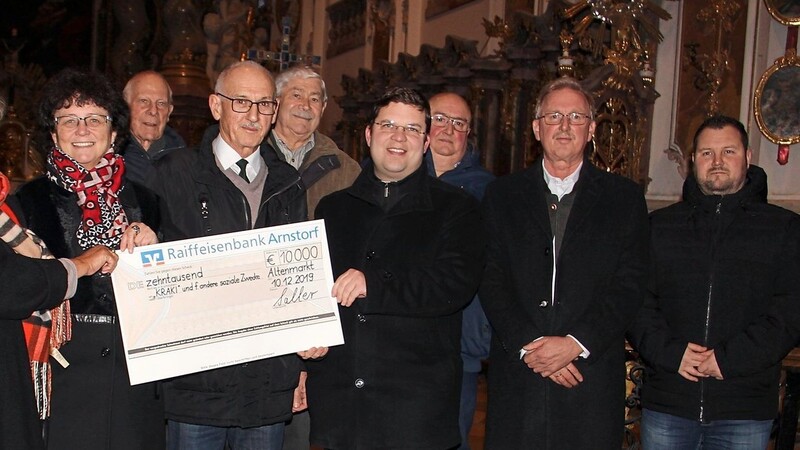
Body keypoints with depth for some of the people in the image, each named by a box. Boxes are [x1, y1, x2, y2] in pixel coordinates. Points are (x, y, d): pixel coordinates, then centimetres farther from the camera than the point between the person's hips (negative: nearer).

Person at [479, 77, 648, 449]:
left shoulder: (624, 198, 7)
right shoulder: (502, 195, 9)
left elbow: (629, 285, -1)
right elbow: (491, 281, 1)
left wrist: (576, 343, -12)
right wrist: (527, 344, -11)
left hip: (592, 377, 0)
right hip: (516, 374, 1)